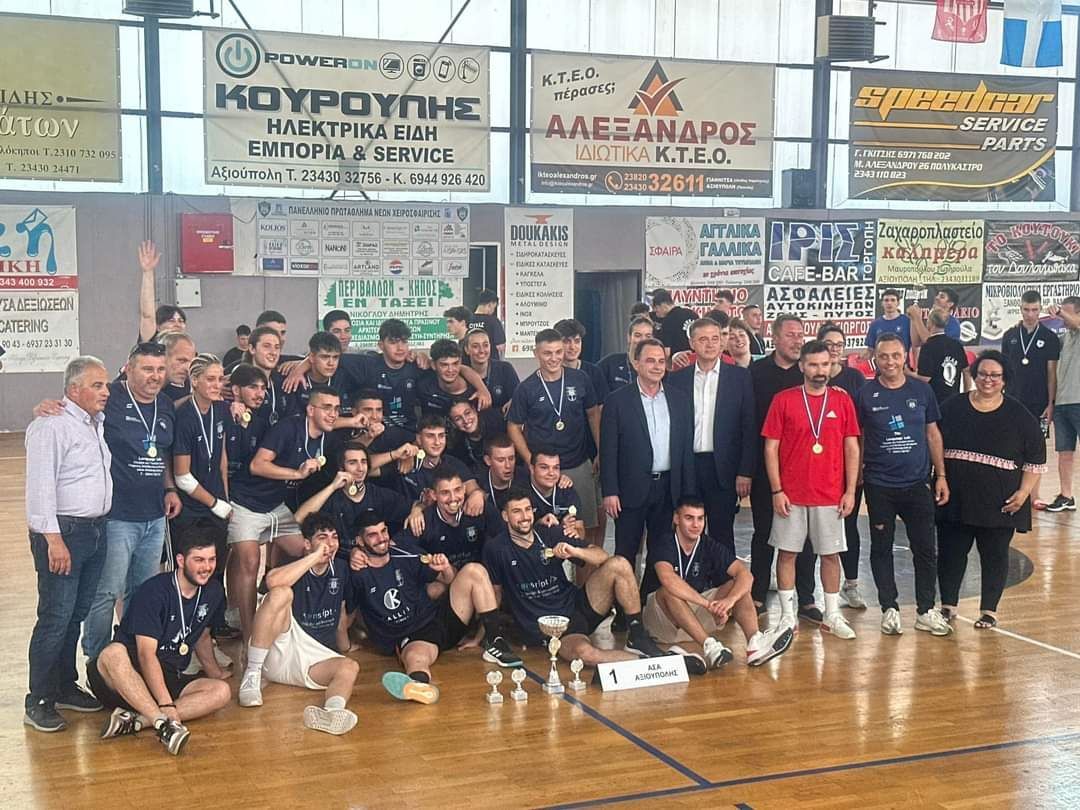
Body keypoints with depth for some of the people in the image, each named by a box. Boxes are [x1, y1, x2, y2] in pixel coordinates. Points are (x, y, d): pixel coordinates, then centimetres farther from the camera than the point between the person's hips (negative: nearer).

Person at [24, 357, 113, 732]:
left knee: (77, 614, 15)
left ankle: (65, 687, 27)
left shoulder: (99, 421, 12)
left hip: (95, 529, 8)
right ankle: (38, 702, 4)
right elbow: (40, 487, -18)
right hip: (62, 532, -8)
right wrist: (54, 540, -22)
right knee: (56, 617, -5)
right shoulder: (51, 426, -13)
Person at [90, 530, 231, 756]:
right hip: (132, 673, -6)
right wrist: (166, 705, -32)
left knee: (221, 691, -22)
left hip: (170, 678, 6)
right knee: (113, 653, -39)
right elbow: (146, 654, -24)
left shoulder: (213, 592, 6)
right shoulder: (154, 591, -16)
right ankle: (164, 724, -51)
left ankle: (134, 721, -33)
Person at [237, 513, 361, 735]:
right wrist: (316, 557, -21)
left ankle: (331, 711, -62)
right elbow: (273, 581, -28)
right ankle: (252, 675, -25)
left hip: (317, 659, 4)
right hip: (277, 653, -4)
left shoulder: (341, 570, 12)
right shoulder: (297, 569, -3)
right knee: (281, 593, -27)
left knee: (350, 667, -28)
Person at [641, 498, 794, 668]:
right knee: (670, 592, -36)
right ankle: (709, 646, -49)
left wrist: (730, 600, -34)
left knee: (738, 587, -13)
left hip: (696, 613, 5)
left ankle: (755, 643, -38)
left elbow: (745, 574, -13)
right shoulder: (663, 544, -15)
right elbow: (668, 579, -36)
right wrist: (708, 604, -43)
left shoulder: (710, 546, -1)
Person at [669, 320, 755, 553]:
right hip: (687, 467, 2)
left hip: (723, 468, -2)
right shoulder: (677, 379, 7)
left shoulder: (739, 377, 3)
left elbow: (749, 428, 0)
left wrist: (745, 472, -7)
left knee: (722, 534, 3)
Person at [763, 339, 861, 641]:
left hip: (831, 495, 1)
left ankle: (832, 616, 17)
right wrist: (776, 491, -8)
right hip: (791, 494, -1)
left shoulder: (842, 400, 3)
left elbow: (851, 448, 5)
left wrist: (850, 491, -1)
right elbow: (771, 448, -2)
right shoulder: (783, 400, -2)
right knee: (787, 552, 4)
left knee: (831, 554, 7)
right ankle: (787, 615, 14)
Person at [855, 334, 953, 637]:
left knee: (925, 548, 4)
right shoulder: (865, 394, -3)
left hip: (917, 484, 1)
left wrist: (941, 475, 5)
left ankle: (926, 611, 17)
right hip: (879, 486, -1)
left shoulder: (921, 391, 2)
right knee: (881, 548, 7)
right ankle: (890, 609, 19)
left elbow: (933, 433, 9)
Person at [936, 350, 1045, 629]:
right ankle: (948, 605, 21)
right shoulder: (953, 408, 4)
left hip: (999, 502, -1)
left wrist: (1023, 492, -7)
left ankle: (989, 610, 18)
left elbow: (1035, 459, 2)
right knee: (950, 551, 7)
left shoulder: (1019, 415, -1)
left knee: (994, 555, 6)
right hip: (955, 498, 2)